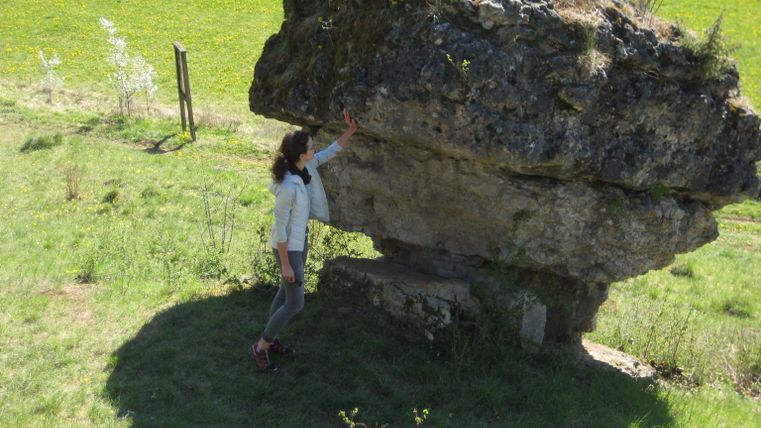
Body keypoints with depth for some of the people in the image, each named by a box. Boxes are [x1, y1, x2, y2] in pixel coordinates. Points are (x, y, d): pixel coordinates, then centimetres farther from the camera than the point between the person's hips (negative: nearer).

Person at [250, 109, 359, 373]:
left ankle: (271, 340, 39)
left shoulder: (305, 167, -9)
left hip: (299, 241, 9)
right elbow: (280, 227, -25)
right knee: (296, 304, 0)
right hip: (288, 248, -9)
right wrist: (286, 264, -19)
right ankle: (260, 348, 18)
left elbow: (332, 152, 7)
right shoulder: (288, 188, -33)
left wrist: (351, 130, -4)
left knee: (286, 292, 21)